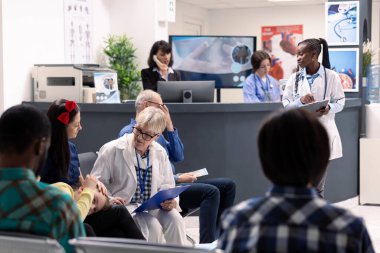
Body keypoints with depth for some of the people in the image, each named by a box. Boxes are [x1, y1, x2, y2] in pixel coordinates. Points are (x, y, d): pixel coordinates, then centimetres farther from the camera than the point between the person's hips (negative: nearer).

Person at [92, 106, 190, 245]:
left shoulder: (160, 153, 7)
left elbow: (166, 185, 13)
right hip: (124, 206, -4)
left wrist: (170, 201, -10)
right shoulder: (112, 150, -5)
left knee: (175, 218, -26)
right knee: (153, 226, -31)